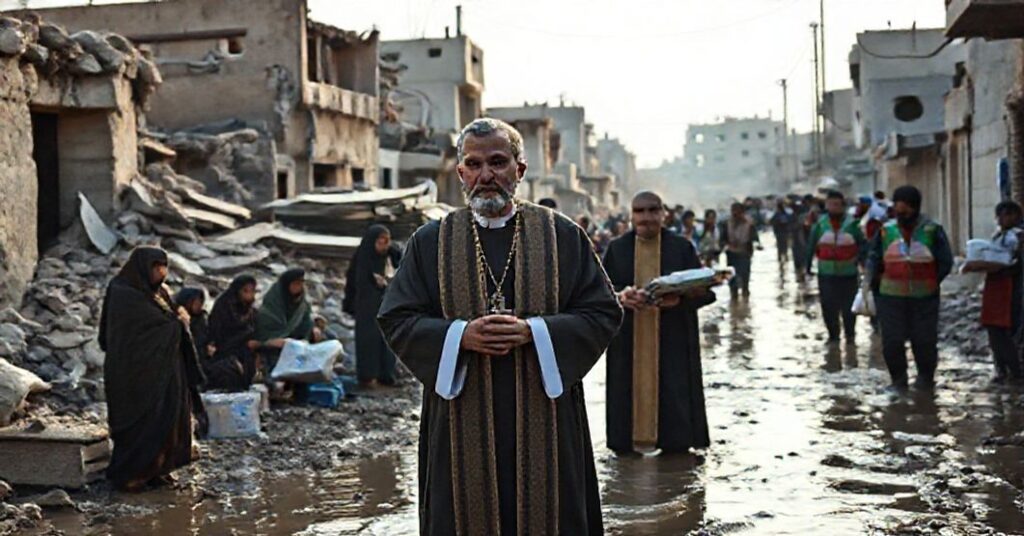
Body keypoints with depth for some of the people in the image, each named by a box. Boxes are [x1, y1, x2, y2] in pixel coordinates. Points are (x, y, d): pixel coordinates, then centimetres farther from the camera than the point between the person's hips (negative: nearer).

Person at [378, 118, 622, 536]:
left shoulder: (562, 236, 4)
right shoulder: (431, 242, 6)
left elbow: (603, 313, 1)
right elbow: (395, 319, 3)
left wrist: (533, 331, -14)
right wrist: (461, 335, -14)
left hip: (543, 418, 0)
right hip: (461, 420, 0)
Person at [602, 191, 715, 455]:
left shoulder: (682, 247, 5)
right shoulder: (617, 249, 8)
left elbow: (704, 291, 1)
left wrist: (679, 299, -20)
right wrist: (620, 296, -18)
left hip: (672, 339, -1)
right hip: (629, 341, 1)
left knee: (673, 392, -2)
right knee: (631, 390, -1)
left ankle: (675, 442, 8)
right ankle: (629, 440, 7)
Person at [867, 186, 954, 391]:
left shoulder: (932, 231, -2)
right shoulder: (886, 231, 4)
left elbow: (945, 262, 2)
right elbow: (873, 260, 12)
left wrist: (931, 282, -2)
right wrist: (878, 281, 2)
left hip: (924, 297, -1)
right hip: (891, 297, 1)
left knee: (924, 340, 6)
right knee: (891, 341, 0)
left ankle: (926, 377, 25)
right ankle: (898, 379, 15)